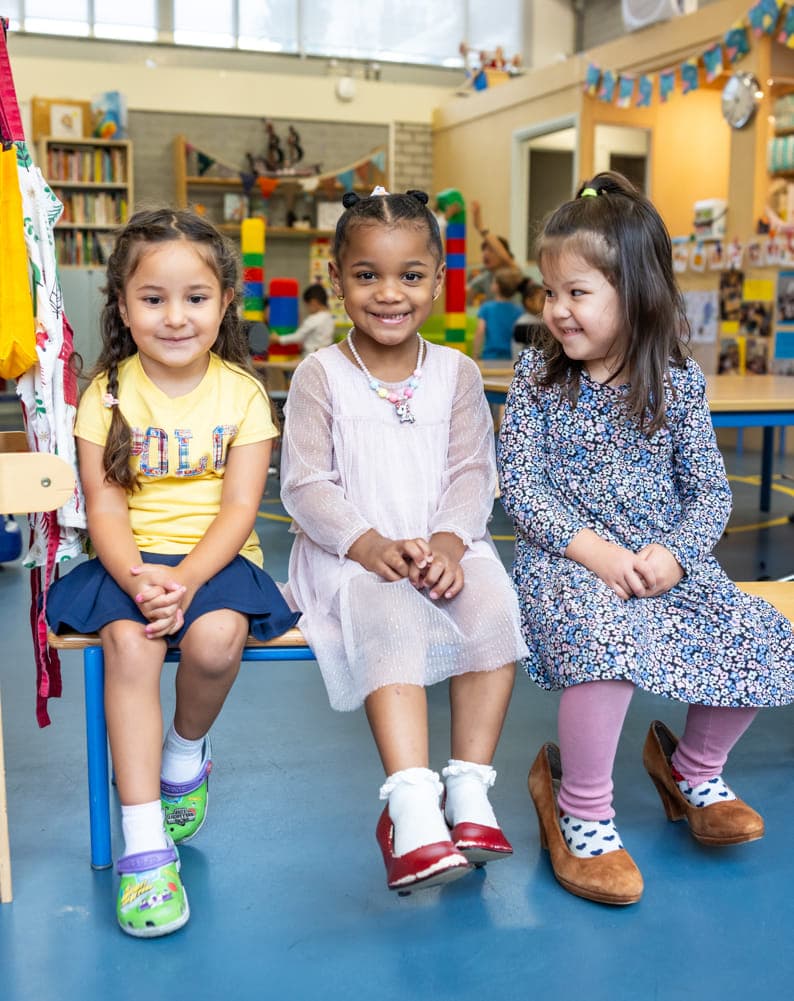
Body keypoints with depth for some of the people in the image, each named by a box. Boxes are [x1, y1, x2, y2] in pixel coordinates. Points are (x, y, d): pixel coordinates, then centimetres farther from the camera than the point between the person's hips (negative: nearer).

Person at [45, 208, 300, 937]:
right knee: (128, 642, -29)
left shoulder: (241, 391, -1)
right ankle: (144, 846, -21)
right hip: (130, 562, 1)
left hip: (215, 558, 0)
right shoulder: (108, 393, 2)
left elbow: (239, 508, -6)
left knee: (216, 639, -31)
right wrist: (138, 578, -23)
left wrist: (186, 580, -23)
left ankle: (186, 753, 6)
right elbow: (104, 506, -3)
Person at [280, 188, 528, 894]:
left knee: (494, 604, -27)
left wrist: (449, 541, -16)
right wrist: (369, 544, -19)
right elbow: (306, 484, -5)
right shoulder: (320, 375, 1)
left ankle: (470, 785, -19)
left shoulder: (457, 373, 9)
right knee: (391, 616, -34)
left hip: (444, 547, 3)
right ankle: (412, 806, -38)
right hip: (352, 552, -3)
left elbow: (473, 473, 4)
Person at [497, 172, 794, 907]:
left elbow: (711, 491, 2)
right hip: (566, 559, -3)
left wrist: (674, 552, -18)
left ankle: (695, 767, 18)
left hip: (664, 560, 4)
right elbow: (520, 488, -7)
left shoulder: (678, 383, 3)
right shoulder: (537, 377, -1)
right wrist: (590, 546, -22)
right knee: (609, 639, -34)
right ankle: (581, 807, -9)